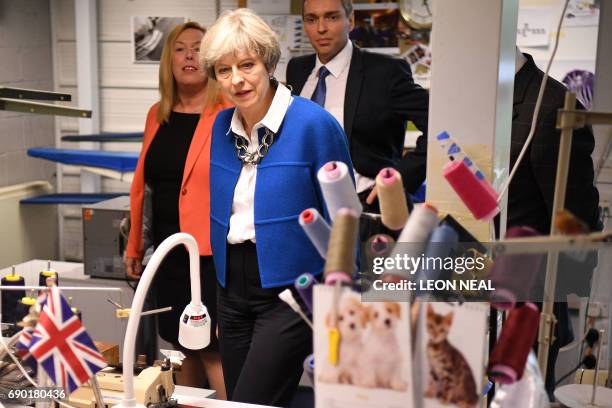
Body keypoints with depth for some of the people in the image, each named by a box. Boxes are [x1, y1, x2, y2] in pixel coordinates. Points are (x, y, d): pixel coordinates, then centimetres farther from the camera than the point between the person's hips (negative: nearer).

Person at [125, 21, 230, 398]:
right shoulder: (158, 115, 10)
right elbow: (143, 181, 15)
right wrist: (135, 245, 17)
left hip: (214, 252, -6)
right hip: (169, 251, 6)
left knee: (213, 350, -2)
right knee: (184, 344, 17)